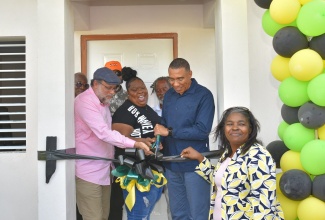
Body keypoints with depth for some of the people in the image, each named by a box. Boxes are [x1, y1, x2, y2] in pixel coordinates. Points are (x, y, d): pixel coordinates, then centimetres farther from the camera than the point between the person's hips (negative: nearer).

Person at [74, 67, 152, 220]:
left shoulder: (103, 102, 14)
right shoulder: (85, 101, -17)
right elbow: (104, 133, -27)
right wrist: (135, 144, -30)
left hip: (104, 170, 9)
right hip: (89, 171, -9)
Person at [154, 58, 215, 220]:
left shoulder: (204, 95, -10)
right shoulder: (169, 95, 10)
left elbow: (202, 130, -19)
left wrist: (169, 132, -15)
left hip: (195, 164, -6)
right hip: (172, 164, 6)